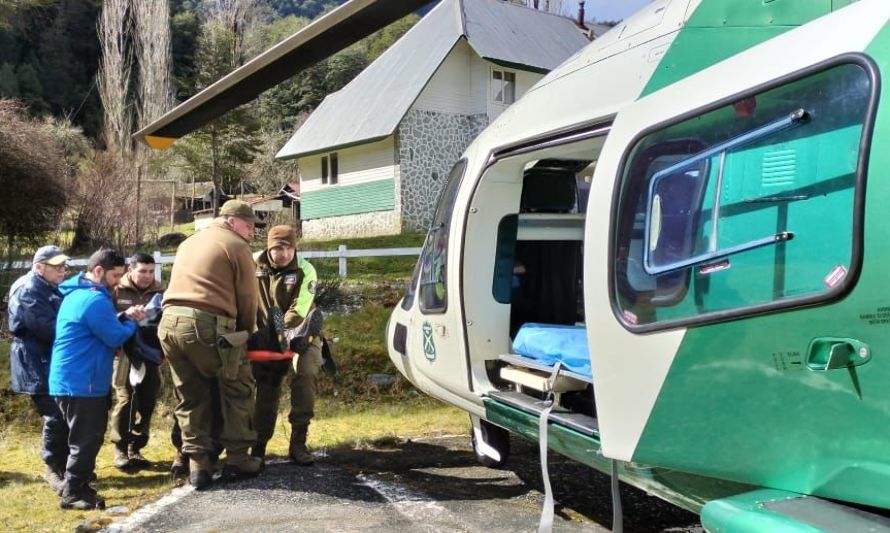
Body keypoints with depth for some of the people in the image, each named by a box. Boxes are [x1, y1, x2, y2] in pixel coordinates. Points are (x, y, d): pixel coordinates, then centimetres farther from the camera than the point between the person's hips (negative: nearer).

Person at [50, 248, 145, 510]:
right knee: (86, 439, -2)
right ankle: (73, 493, 5)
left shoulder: (78, 293, 14)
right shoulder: (95, 299, -20)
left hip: (72, 379, 11)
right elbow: (116, 337, -17)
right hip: (81, 382, -11)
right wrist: (133, 322, 1)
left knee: (86, 437, 19)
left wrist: (124, 316, 6)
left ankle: (77, 484, 26)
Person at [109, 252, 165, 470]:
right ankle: (120, 449, 7)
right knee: (125, 400, -8)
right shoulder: (117, 290, -2)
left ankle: (135, 448, 20)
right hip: (125, 356, -4)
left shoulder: (159, 291, 8)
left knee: (147, 402, 6)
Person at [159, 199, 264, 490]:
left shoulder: (188, 243, 26)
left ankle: (198, 464, 14)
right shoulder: (236, 247, 3)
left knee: (190, 397, 16)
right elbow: (247, 298, 1)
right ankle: (237, 459, 13)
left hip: (170, 323, 7)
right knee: (239, 389, 10)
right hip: (207, 326, -7)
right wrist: (246, 332, 18)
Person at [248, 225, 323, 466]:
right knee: (266, 384, 5)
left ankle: (298, 443, -17)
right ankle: (259, 445, 18)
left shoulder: (305, 271, -15)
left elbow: (298, 312, -22)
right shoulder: (254, 265, -6)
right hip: (266, 338, 3)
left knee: (305, 373, -23)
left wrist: (279, 336, -29)